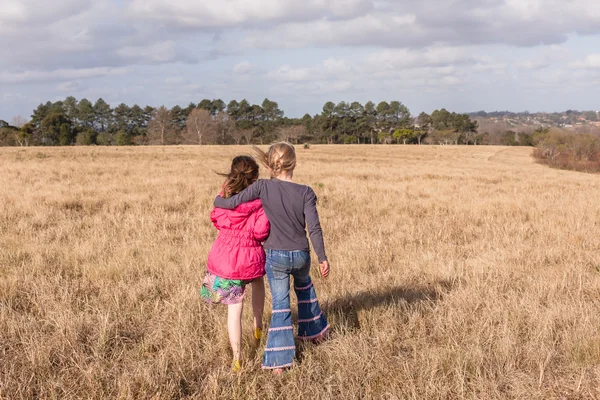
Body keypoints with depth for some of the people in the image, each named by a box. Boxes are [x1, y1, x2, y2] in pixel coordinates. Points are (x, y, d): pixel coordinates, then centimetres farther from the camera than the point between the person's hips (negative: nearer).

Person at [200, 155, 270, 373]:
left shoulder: (225, 197, -3)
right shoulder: (260, 202, -14)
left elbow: (217, 220, 5)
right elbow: (260, 232, -19)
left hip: (224, 256, 2)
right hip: (249, 257, -2)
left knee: (234, 308, 8)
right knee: (257, 280, 35)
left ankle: (237, 359, 8)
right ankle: (258, 326, 45)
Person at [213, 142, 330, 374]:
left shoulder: (263, 187, -13)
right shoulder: (306, 193, -13)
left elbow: (232, 203, -13)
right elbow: (314, 229, -13)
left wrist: (217, 200, 10)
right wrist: (323, 258, -3)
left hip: (276, 257, -1)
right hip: (301, 255, 1)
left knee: (280, 306, 8)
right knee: (304, 285, 33)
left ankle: (280, 360, 7)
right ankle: (314, 330, 45)